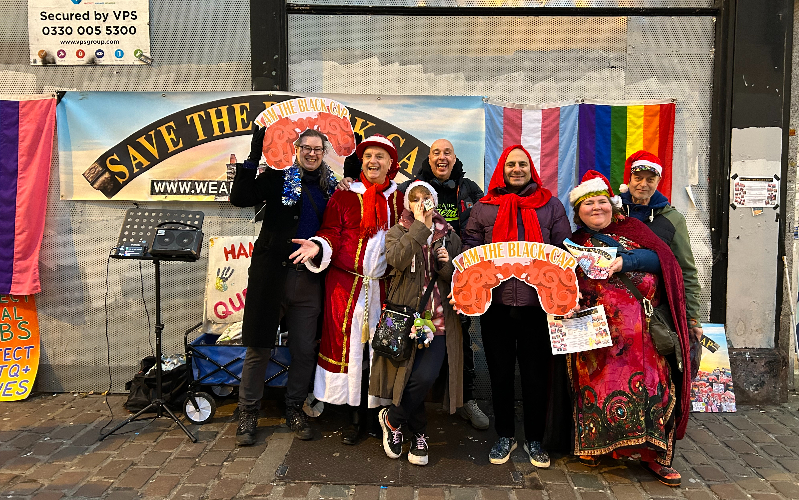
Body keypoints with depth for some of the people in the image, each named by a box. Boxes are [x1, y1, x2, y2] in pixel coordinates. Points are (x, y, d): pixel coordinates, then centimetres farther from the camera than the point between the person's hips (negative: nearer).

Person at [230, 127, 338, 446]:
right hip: (272, 274, -2)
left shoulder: (331, 187, 10)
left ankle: (295, 409, 28)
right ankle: (248, 413, 20)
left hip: (309, 280, 3)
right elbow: (240, 198, -10)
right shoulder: (278, 178, 0)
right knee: (258, 347, 5)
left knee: (304, 350, 10)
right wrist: (254, 156, -15)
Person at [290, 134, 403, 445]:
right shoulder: (343, 196, 3)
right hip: (346, 284, -2)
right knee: (349, 346, 2)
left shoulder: (399, 199, 10)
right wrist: (318, 247, -19)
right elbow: (331, 233, 0)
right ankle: (356, 415, 16)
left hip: (383, 286, 2)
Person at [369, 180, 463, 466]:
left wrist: (447, 264, -7)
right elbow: (397, 260, -16)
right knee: (417, 377, -9)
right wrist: (420, 226, -15)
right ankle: (419, 435, 18)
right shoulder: (397, 233, 8)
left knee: (425, 376, -15)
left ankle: (392, 419, 12)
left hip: (439, 319, 2)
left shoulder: (449, 236, 15)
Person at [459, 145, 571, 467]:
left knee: (536, 374, 6)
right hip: (496, 303, 1)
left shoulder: (551, 205, 9)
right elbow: (470, 244, 9)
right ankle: (505, 435, 27)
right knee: (500, 373, 11)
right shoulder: (484, 208, 10)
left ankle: (534, 439, 24)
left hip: (537, 303, -1)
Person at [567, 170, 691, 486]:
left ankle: (651, 452, 3)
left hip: (642, 326, 0)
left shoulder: (630, 227, 13)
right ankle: (593, 442, 15)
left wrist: (624, 261, -18)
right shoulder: (575, 242, 14)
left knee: (648, 380, -5)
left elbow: (658, 256, -3)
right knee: (598, 381, -1)